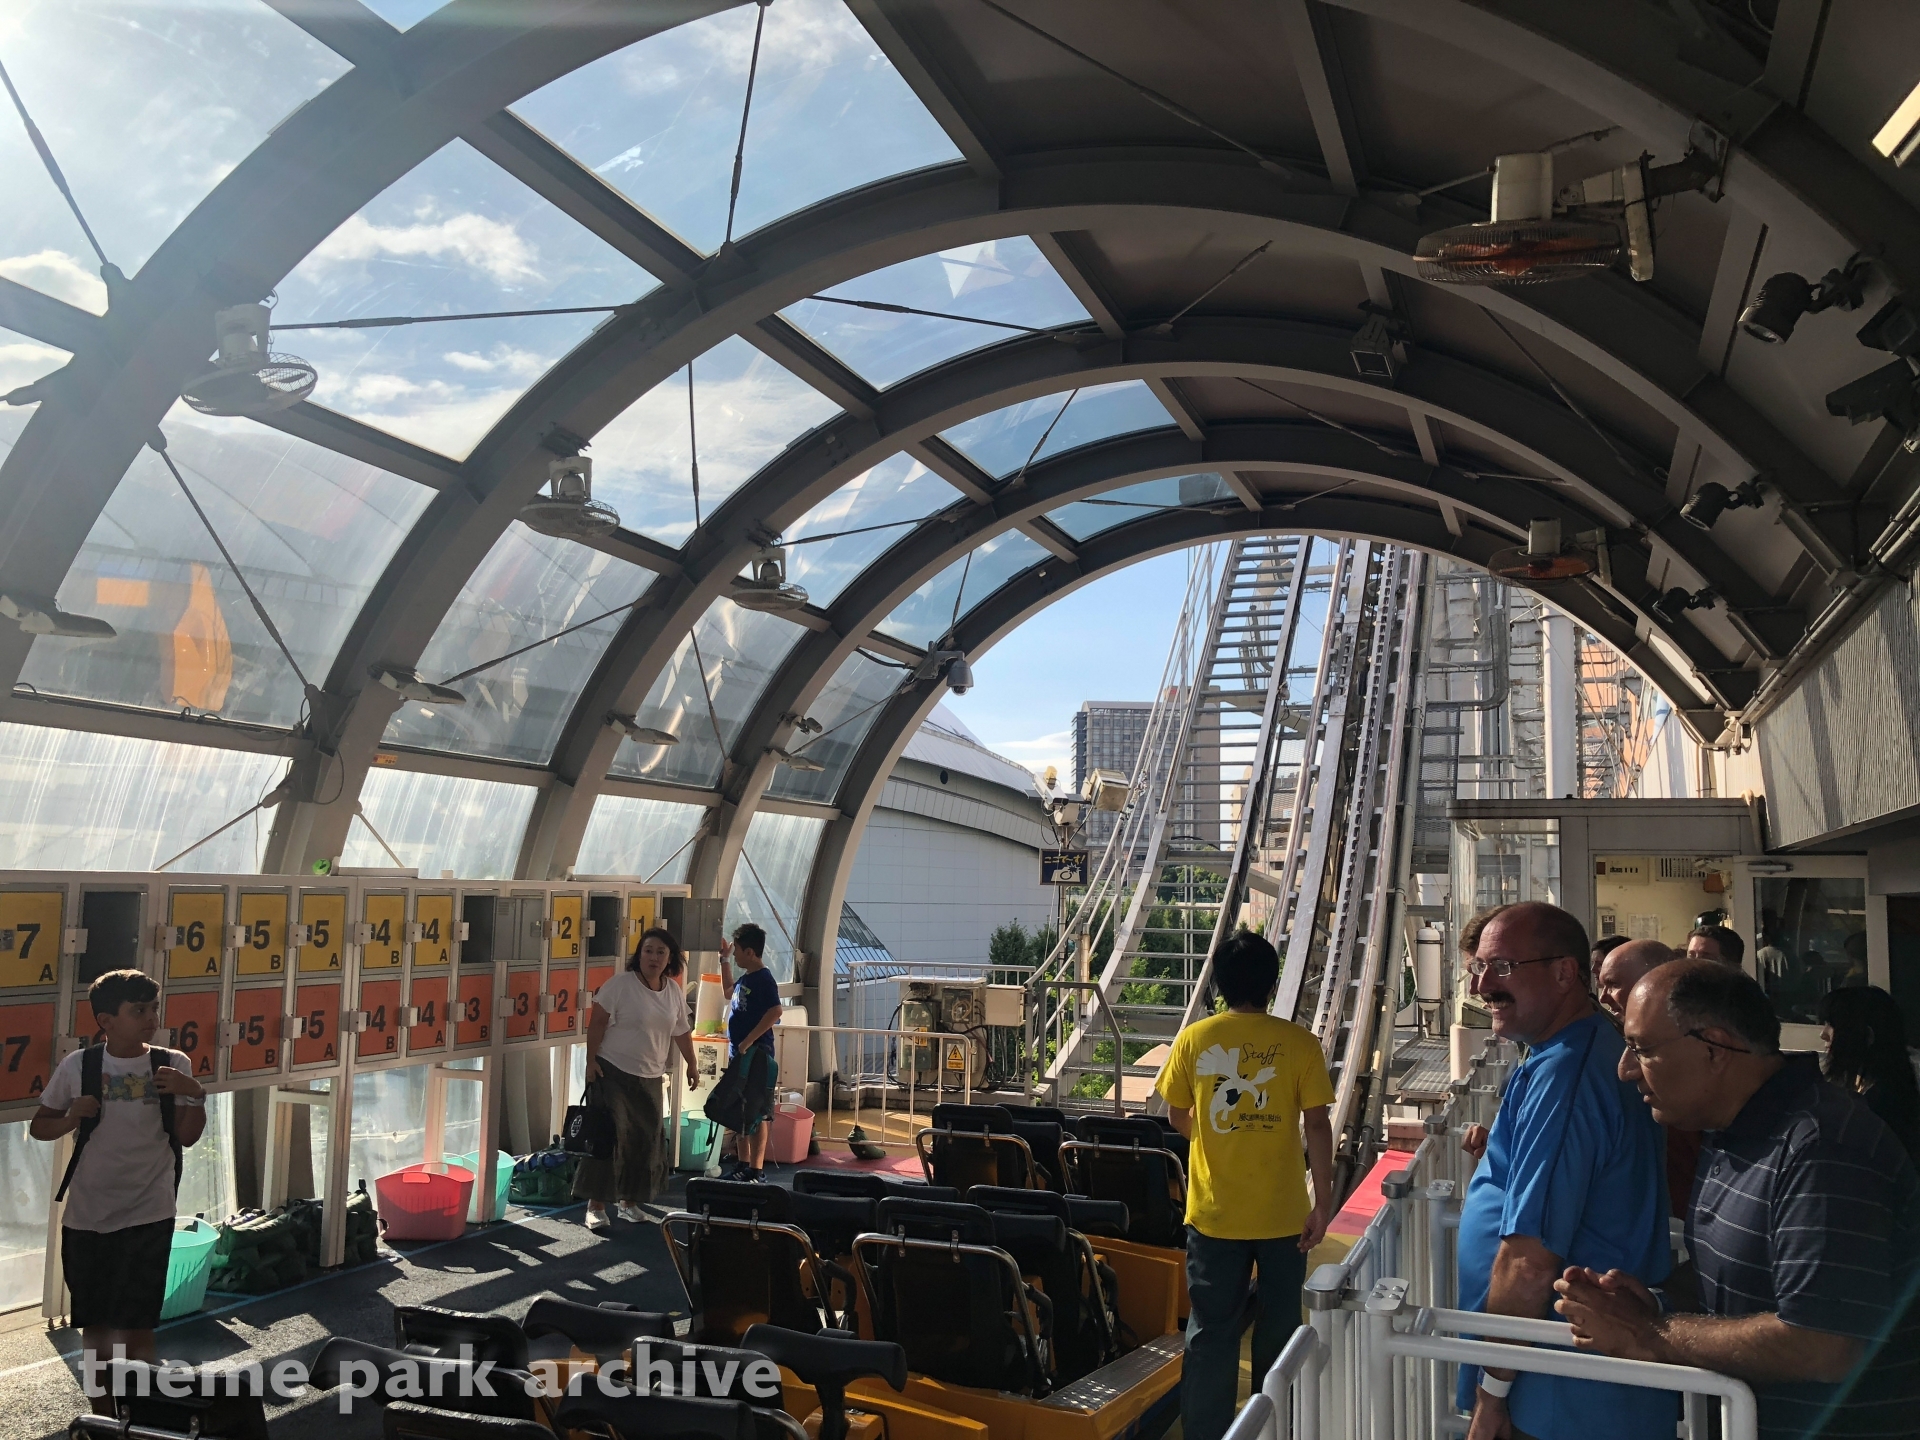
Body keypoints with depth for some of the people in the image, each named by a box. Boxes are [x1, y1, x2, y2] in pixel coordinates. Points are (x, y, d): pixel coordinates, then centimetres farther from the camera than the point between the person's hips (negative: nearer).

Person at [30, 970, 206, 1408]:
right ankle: (104, 1417, 32)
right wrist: (71, 1118, -14)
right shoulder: (78, 1066, -3)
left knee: (136, 1330, -3)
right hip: (86, 1216, 2)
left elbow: (187, 1136, -4)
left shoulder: (172, 1065, -5)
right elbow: (38, 1127, 6)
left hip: (148, 1216, -2)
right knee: (94, 1324, 14)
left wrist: (194, 1095, -21)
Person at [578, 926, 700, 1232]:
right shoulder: (621, 984, -12)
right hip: (614, 1072, -5)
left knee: (645, 1140, 8)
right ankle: (596, 1205, 0)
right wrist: (591, 1060, -16)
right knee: (610, 1136, -8)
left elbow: (681, 1031, 14)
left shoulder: (674, 992, 4)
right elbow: (597, 1021, -11)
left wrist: (692, 1064, 15)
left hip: (651, 1078, 6)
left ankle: (630, 1201, 22)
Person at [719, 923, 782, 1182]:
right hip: (739, 1054, 10)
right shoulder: (745, 978, 12)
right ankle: (744, 1163, 24)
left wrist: (749, 1041, -26)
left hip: (756, 1055, -10)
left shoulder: (764, 979, -15)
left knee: (757, 1115, -5)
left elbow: (775, 1012, -27)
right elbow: (729, 988, 35)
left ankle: (756, 1169, -1)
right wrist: (723, 960, 25)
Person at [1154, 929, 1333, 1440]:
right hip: (1282, 1212, 0)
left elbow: (1178, 1116, 6)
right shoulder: (1299, 1043, -8)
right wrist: (1323, 1201, -3)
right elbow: (1317, 1125, -9)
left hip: (1213, 1211, 1)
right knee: (1279, 1329, 16)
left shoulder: (1193, 1039, -3)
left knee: (1211, 1331, 10)